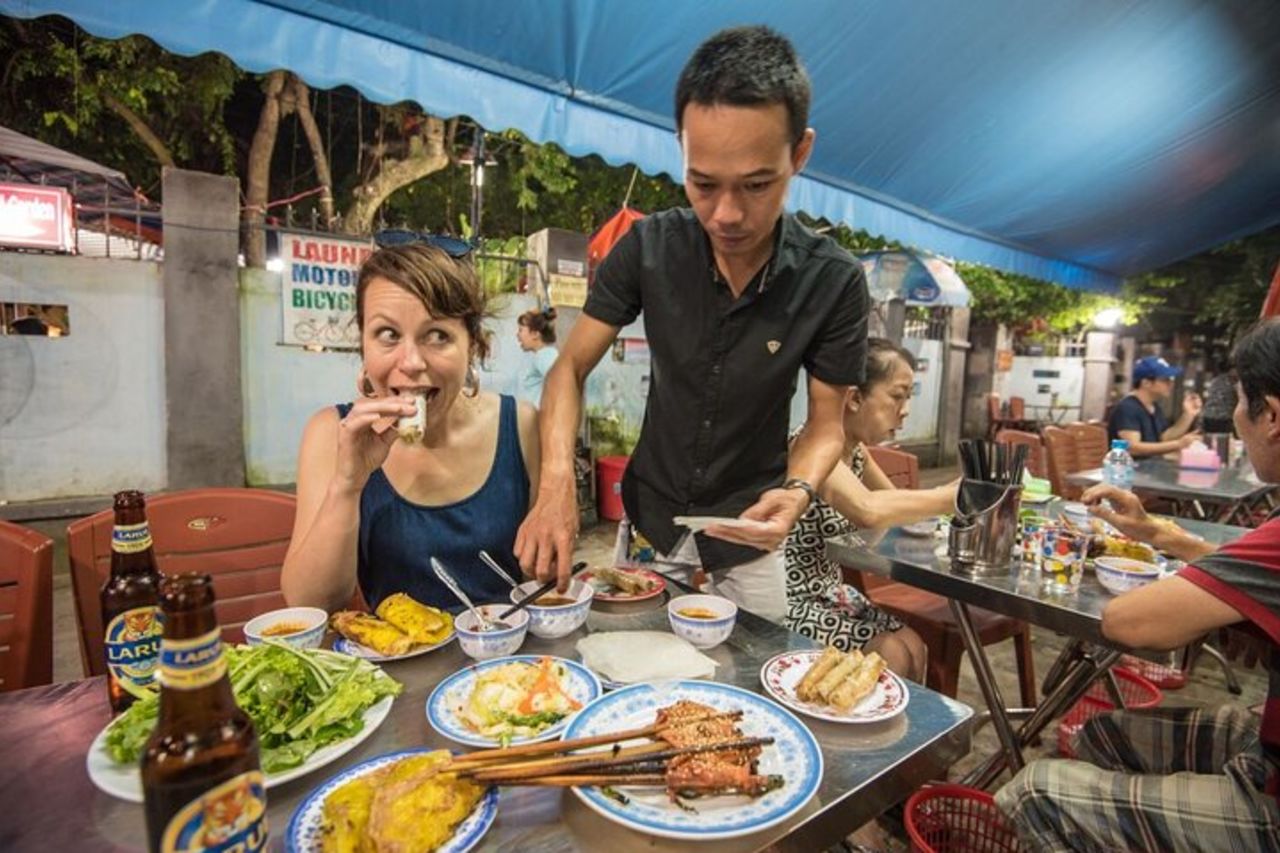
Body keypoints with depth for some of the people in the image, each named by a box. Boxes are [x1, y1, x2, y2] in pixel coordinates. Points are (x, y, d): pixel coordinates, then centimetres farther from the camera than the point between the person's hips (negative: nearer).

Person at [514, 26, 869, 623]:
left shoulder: (834, 281, -18)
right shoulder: (648, 248, -15)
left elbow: (825, 422, -9)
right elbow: (570, 368, -12)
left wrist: (798, 490, -31)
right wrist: (557, 482, -29)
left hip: (751, 534, -1)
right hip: (649, 519, 2)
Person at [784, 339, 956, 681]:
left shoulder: (856, 451, 3)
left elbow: (895, 506, 14)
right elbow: (869, 510, -41)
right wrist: (953, 496, -27)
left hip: (831, 591, 8)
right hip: (787, 601, -8)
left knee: (914, 647, -1)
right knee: (891, 655, -11)